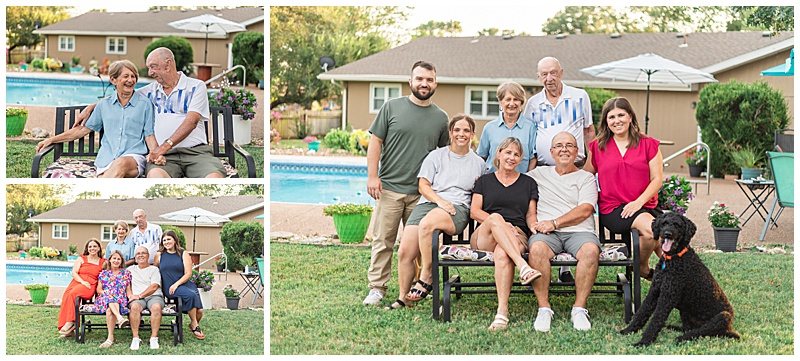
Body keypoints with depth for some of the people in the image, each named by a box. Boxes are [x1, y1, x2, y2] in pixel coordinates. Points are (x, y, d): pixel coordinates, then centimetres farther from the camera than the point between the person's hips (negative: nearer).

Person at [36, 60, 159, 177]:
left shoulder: (144, 104, 13)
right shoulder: (104, 105, 20)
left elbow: (149, 136, 10)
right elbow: (83, 129, 25)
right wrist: (51, 140, 25)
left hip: (134, 157, -3)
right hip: (107, 159, 3)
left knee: (121, 163, -41)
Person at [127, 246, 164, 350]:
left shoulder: (154, 269, 13)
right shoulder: (130, 269, 25)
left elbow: (154, 287, 0)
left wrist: (139, 296, -10)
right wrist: (130, 295, -1)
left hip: (154, 296, -1)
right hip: (137, 298, 1)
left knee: (156, 307, -37)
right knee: (134, 306, -36)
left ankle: (154, 337, -32)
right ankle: (135, 337, -32)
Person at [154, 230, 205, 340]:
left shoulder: (183, 254, 9)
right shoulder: (159, 255, 12)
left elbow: (188, 273, 1)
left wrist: (176, 284, -12)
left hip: (185, 284, 2)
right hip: (169, 288, -2)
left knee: (199, 311, -15)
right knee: (191, 295, -31)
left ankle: (193, 325, 19)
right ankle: (195, 325, -13)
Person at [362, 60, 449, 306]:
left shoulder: (441, 117, 9)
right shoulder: (392, 107, 2)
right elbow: (376, 142, 2)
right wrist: (372, 176, -7)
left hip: (423, 192, 2)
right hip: (389, 187, -2)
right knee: (383, 240, 0)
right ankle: (377, 287, 7)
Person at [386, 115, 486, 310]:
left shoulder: (478, 163, 19)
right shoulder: (436, 156, 16)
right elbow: (423, 186, 8)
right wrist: (439, 200, -10)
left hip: (458, 208, -2)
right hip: (428, 203, 2)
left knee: (427, 224, -38)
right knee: (404, 252, -17)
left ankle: (426, 278, -25)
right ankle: (403, 298, 0)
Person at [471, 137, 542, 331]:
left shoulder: (528, 183, 23)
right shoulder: (485, 181, 21)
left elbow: (531, 214, 16)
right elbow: (474, 211, 9)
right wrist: (500, 223, -8)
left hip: (517, 236, 0)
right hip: (483, 238, 0)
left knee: (502, 254, -39)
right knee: (495, 218, -37)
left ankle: (502, 312, -48)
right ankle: (523, 267, -51)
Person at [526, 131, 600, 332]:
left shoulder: (586, 178, 16)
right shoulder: (539, 174, 24)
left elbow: (585, 210, 1)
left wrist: (554, 222, -8)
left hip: (579, 232, -1)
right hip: (546, 233, 1)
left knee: (591, 250, -35)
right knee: (537, 248, -34)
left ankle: (579, 308, -25)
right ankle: (544, 308, -27)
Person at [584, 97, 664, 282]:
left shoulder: (648, 145, 10)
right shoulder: (597, 147, 12)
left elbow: (657, 179, 4)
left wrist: (639, 201, -11)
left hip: (645, 206, 1)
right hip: (612, 210, -1)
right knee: (651, 227, -32)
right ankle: (642, 267, -7)